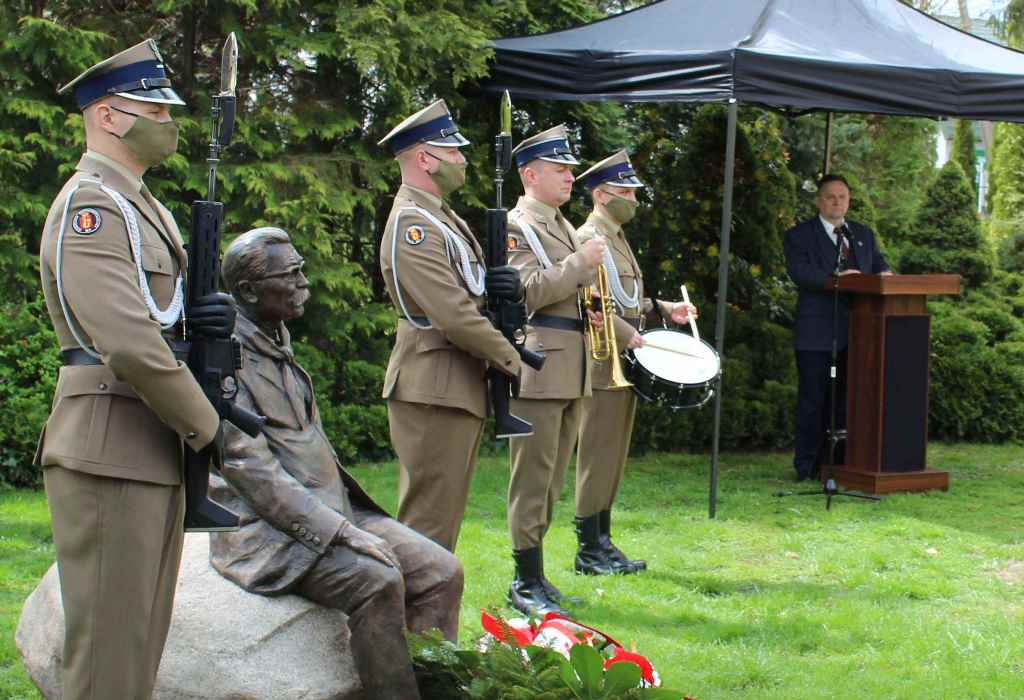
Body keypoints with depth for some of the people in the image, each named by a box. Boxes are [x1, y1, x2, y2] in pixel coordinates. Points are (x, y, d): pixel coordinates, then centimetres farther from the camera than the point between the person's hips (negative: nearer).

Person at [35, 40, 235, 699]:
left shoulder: (145, 208, 17)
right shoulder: (89, 209, -14)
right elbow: (130, 346, -24)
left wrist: (208, 315, -1)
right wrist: (206, 424, -12)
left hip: (157, 449, 10)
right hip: (111, 448, -10)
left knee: (143, 641, 16)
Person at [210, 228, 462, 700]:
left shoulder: (278, 343, 16)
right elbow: (248, 467, -19)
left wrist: (344, 515, 10)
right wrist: (337, 529, -23)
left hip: (331, 509, 9)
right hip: (270, 530, -9)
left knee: (441, 572, -6)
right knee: (377, 578, -30)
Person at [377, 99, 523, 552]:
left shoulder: (439, 217, 16)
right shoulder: (412, 224, -16)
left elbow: (462, 291, 20)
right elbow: (453, 315, -22)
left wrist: (493, 286, -4)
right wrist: (511, 360, -12)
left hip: (458, 388, 10)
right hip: (434, 390, -10)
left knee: (444, 514, 15)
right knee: (430, 519, -7)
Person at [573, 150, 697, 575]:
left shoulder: (617, 240, 20)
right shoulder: (587, 240, -11)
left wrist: (665, 311, 14)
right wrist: (624, 335, -22)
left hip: (624, 365, 10)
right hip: (602, 365, -10)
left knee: (613, 458, 12)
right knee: (597, 456, -5)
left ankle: (603, 544, 18)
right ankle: (589, 552, 0)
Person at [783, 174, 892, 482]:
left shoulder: (864, 234, 18)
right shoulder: (799, 236, 0)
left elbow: (879, 264, 13)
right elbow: (799, 272, -15)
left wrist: (883, 273, -13)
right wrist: (834, 281, -30)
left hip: (855, 331, 5)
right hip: (816, 333, -5)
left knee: (845, 398, 8)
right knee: (812, 399, -1)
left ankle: (836, 463, 16)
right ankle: (806, 465, 5)